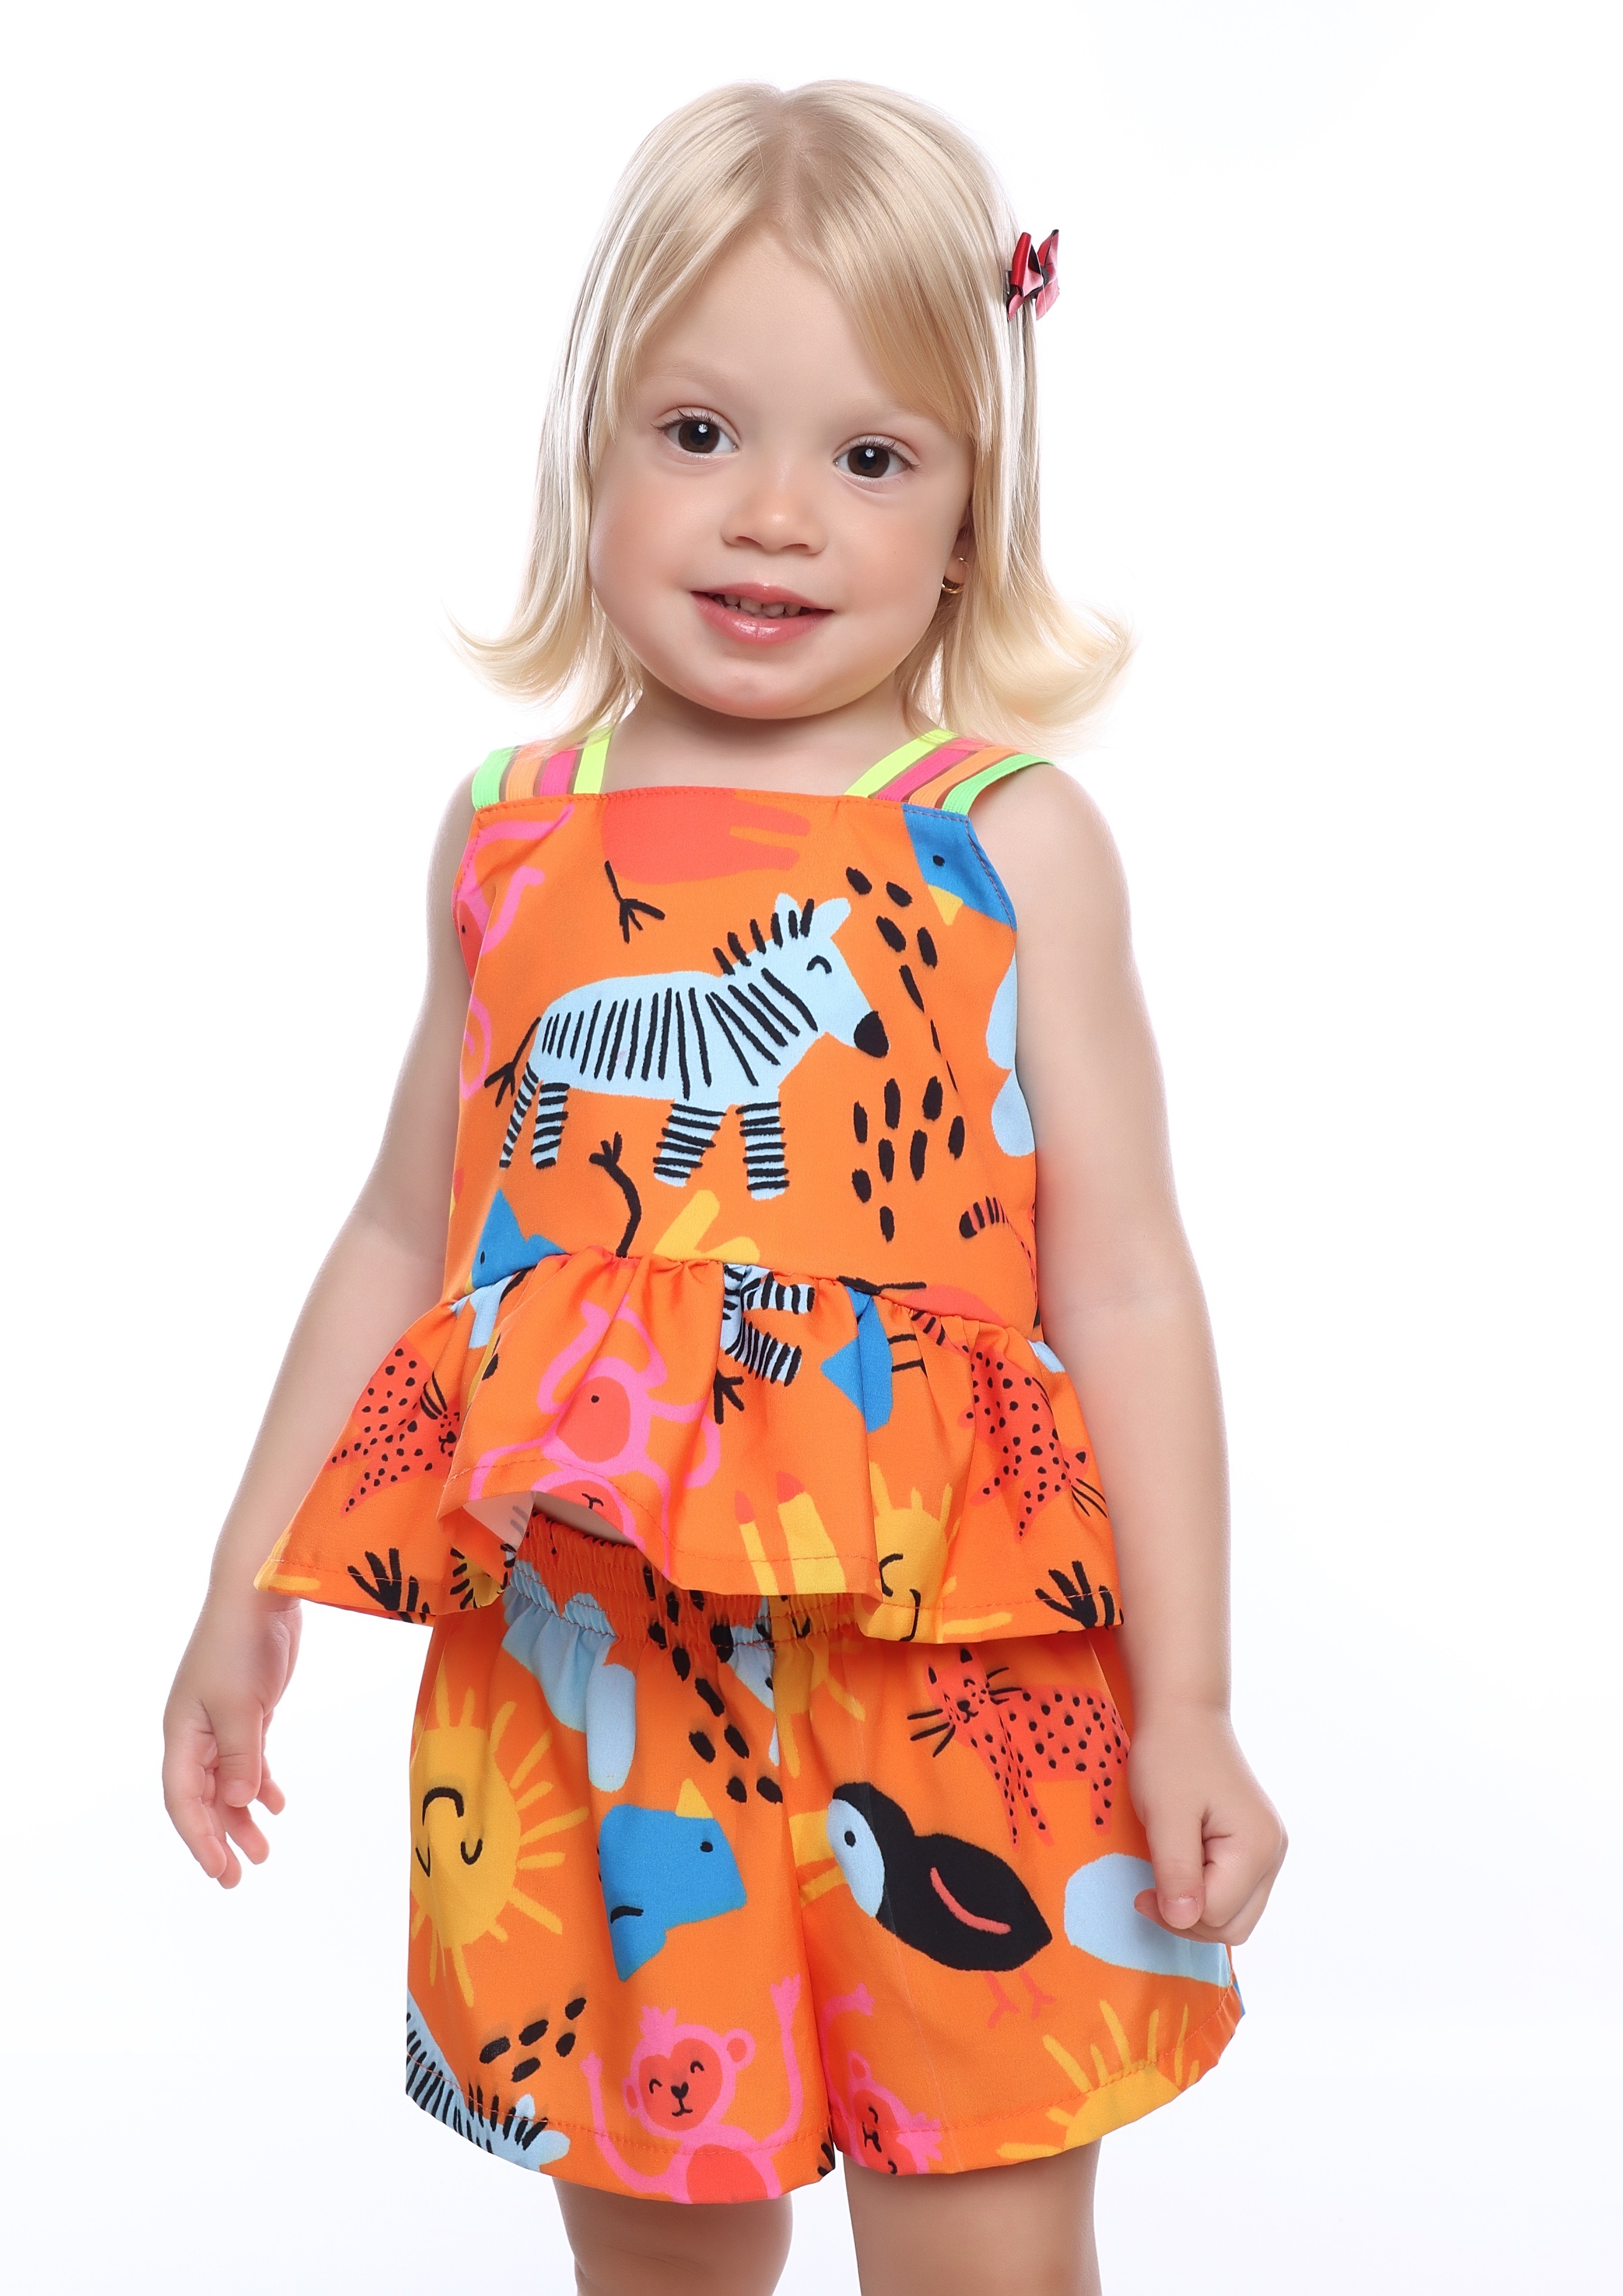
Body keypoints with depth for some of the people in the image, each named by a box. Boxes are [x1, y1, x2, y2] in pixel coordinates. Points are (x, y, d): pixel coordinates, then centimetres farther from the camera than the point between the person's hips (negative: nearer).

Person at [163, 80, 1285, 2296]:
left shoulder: (1012, 841, -3)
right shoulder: (511, 835, 6)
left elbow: (1125, 1293, -3)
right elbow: (403, 1239, 13)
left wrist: (1185, 1706, -6)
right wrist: (246, 1584, 14)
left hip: (941, 1688, -3)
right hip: (575, 1685, 3)